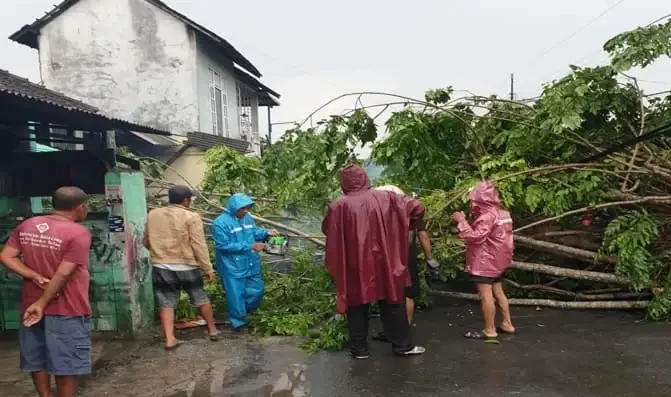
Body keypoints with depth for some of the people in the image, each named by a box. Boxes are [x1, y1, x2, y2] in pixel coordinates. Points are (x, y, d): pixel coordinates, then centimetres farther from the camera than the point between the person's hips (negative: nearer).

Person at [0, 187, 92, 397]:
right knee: (67, 364, 5)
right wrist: (42, 303, -13)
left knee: (36, 359, 20)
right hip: (67, 310, -7)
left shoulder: (26, 226, 3)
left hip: (31, 304, 7)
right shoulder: (78, 233, -19)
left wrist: (36, 277, -8)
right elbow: (63, 274, -21)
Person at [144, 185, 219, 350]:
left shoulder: (152, 215, 5)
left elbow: (147, 242, 14)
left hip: (161, 267, 3)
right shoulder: (191, 217, -10)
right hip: (187, 267, -2)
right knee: (201, 298, 14)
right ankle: (212, 330, 25)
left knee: (166, 303, 9)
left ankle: (170, 339, 4)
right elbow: (199, 246, -13)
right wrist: (208, 268, -6)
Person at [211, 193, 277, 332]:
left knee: (256, 291, 16)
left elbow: (254, 233, 16)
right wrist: (249, 246, -25)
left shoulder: (247, 217, 2)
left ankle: (242, 313, 40)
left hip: (251, 266, 7)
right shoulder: (221, 222, -19)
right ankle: (238, 322, 26)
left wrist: (266, 233, -6)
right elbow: (224, 245, -23)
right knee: (236, 296, 5)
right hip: (232, 268, -7)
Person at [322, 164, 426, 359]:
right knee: (392, 303, 13)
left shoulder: (338, 206, -8)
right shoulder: (385, 198, -4)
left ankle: (359, 348, 18)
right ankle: (403, 345, 20)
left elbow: (327, 230, 8)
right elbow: (417, 207, 1)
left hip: (354, 266, -1)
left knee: (357, 305, 12)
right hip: (384, 263, 1)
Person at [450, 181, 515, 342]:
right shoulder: (500, 213, 12)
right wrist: (468, 221, 6)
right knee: (497, 292, 18)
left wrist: (462, 222, -18)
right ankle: (507, 324, 25)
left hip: (485, 262, -10)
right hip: (496, 261, 10)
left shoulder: (487, 216, -19)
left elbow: (475, 237, -24)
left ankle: (489, 331, -3)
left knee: (485, 294, -6)